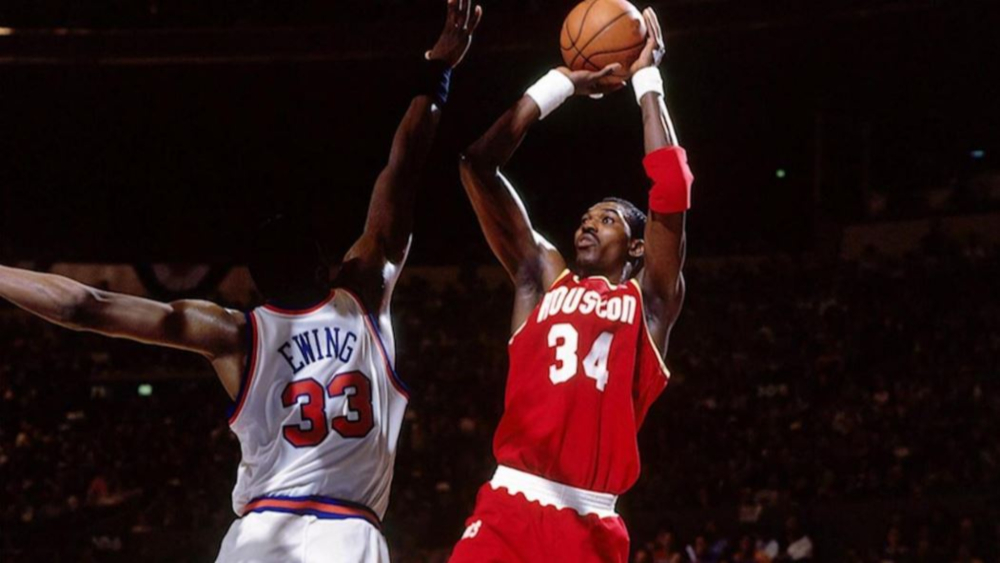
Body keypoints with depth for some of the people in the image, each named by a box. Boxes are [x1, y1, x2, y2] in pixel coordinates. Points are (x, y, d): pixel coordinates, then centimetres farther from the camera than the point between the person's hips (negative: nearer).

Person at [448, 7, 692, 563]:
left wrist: (647, 80, 6)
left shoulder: (650, 300, 13)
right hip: (509, 508, 1)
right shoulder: (543, 279, 18)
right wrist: (560, 83, 16)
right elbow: (478, 163, 14)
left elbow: (672, 193, -2)